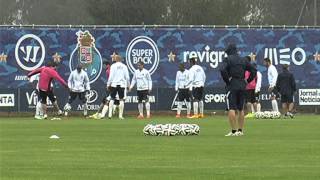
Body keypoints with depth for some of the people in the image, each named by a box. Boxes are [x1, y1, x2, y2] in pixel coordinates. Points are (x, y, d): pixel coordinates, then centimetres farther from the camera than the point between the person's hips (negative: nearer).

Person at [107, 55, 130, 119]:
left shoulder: (113, 66, 0)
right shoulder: (124, 66, 6)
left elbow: (111, 76, -5)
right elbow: (127, 77, 4)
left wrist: (108, 84, 0)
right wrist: (128, 85, 13)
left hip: (114, 84, -1)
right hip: (122, 84, 1)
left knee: (112, 99, 4)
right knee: (121, 99, 2)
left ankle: (110, 114, -6)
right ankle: (120, 115, -4)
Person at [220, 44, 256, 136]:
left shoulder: (227, 59, -3)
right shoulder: (243, 60, 14)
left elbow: (223, 70, -21)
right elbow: (253, 71, 14)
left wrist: (227, 80, -10)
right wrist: (247, 81, 13)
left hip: (232, 86, -6)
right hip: (242, 86, 6)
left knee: (231, 109, -8)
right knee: (240, 109, 13)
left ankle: (233, 131, -16)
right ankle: (240, 130, 14)